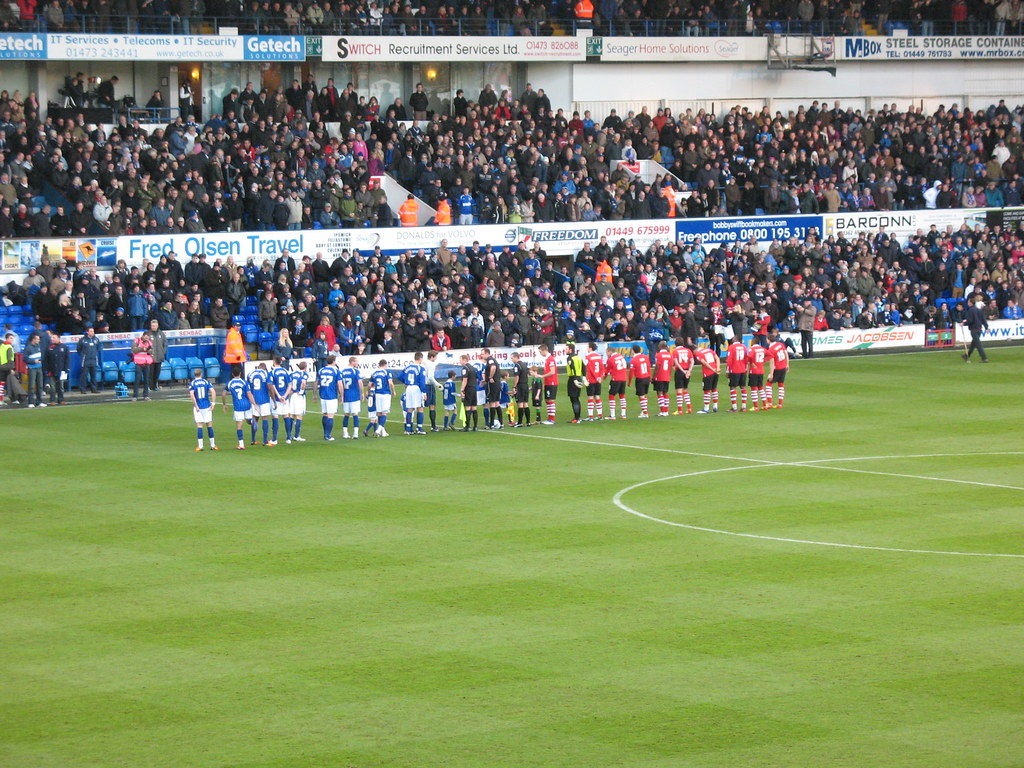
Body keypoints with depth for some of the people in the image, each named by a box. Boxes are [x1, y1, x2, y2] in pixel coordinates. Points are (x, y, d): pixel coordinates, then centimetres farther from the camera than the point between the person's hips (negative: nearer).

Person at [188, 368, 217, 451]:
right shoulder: (206, 382, 3)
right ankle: (213, 445, 10)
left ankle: (200, 446, -2)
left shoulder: (192, 383, -1)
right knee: (209, 425, 8)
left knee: (199, 426, 1)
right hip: (207, 406, 1)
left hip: (198, 407, -1)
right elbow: (212, 391, -9)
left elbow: (191, 394, -15)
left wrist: (196, 406, -12)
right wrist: (212, 403, -6)